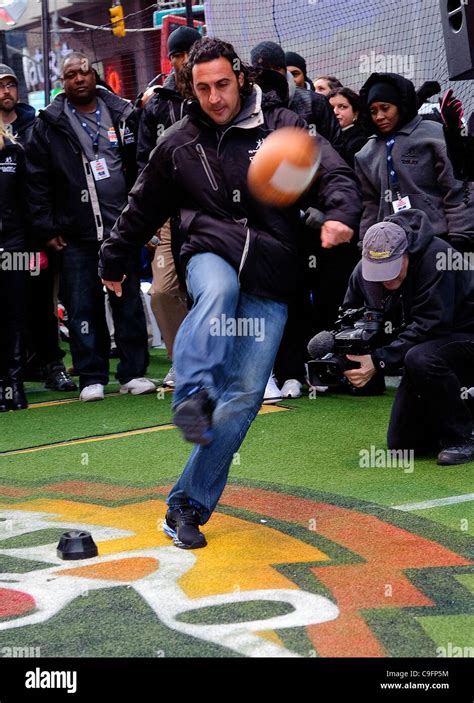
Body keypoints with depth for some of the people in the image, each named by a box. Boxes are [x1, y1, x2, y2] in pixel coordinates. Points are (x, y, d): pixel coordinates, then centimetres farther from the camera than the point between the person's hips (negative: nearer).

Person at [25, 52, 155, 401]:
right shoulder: (49, 125, 3)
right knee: (83, 307, 1)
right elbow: (37, 181, 3)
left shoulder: (122, 115, 8)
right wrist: (47, 228, -2)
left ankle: (134, 372, 12)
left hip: (122, 229, 1)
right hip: (76, 235, -1)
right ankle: (92, 378, 9)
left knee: (129, 303, 4)